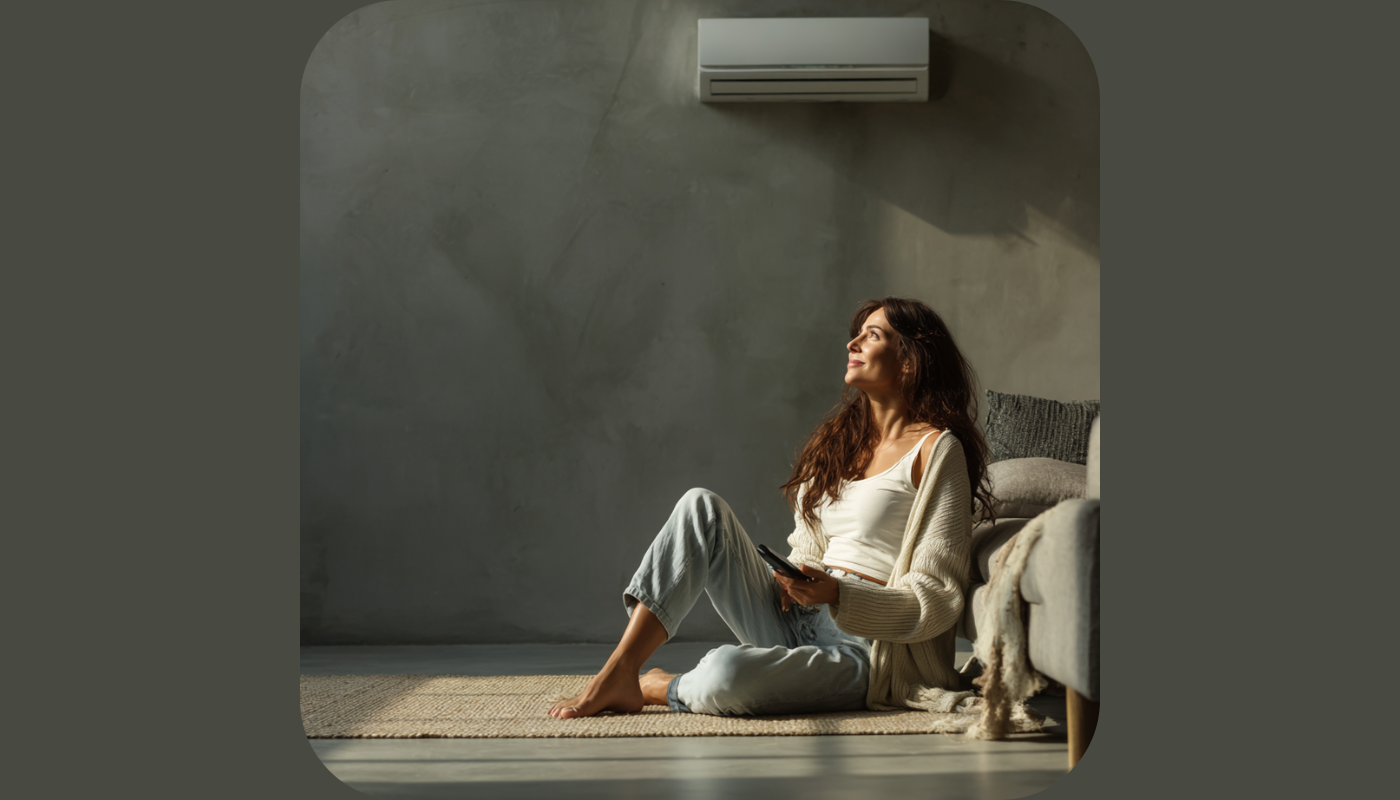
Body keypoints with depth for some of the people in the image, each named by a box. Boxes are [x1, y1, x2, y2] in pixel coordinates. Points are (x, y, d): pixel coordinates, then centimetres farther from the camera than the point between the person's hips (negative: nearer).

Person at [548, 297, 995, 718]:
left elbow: (938, 600, -10)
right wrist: (792, 580, -3)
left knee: (723, 676, -35)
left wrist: (836, 594, -23)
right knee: (702, 508, -11)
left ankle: (658, 688, 0)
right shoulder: (840, 439, 18)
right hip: (796, 623, 7)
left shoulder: (934, 450, -6)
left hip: (866, 649, -7)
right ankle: (617, 674, -14)